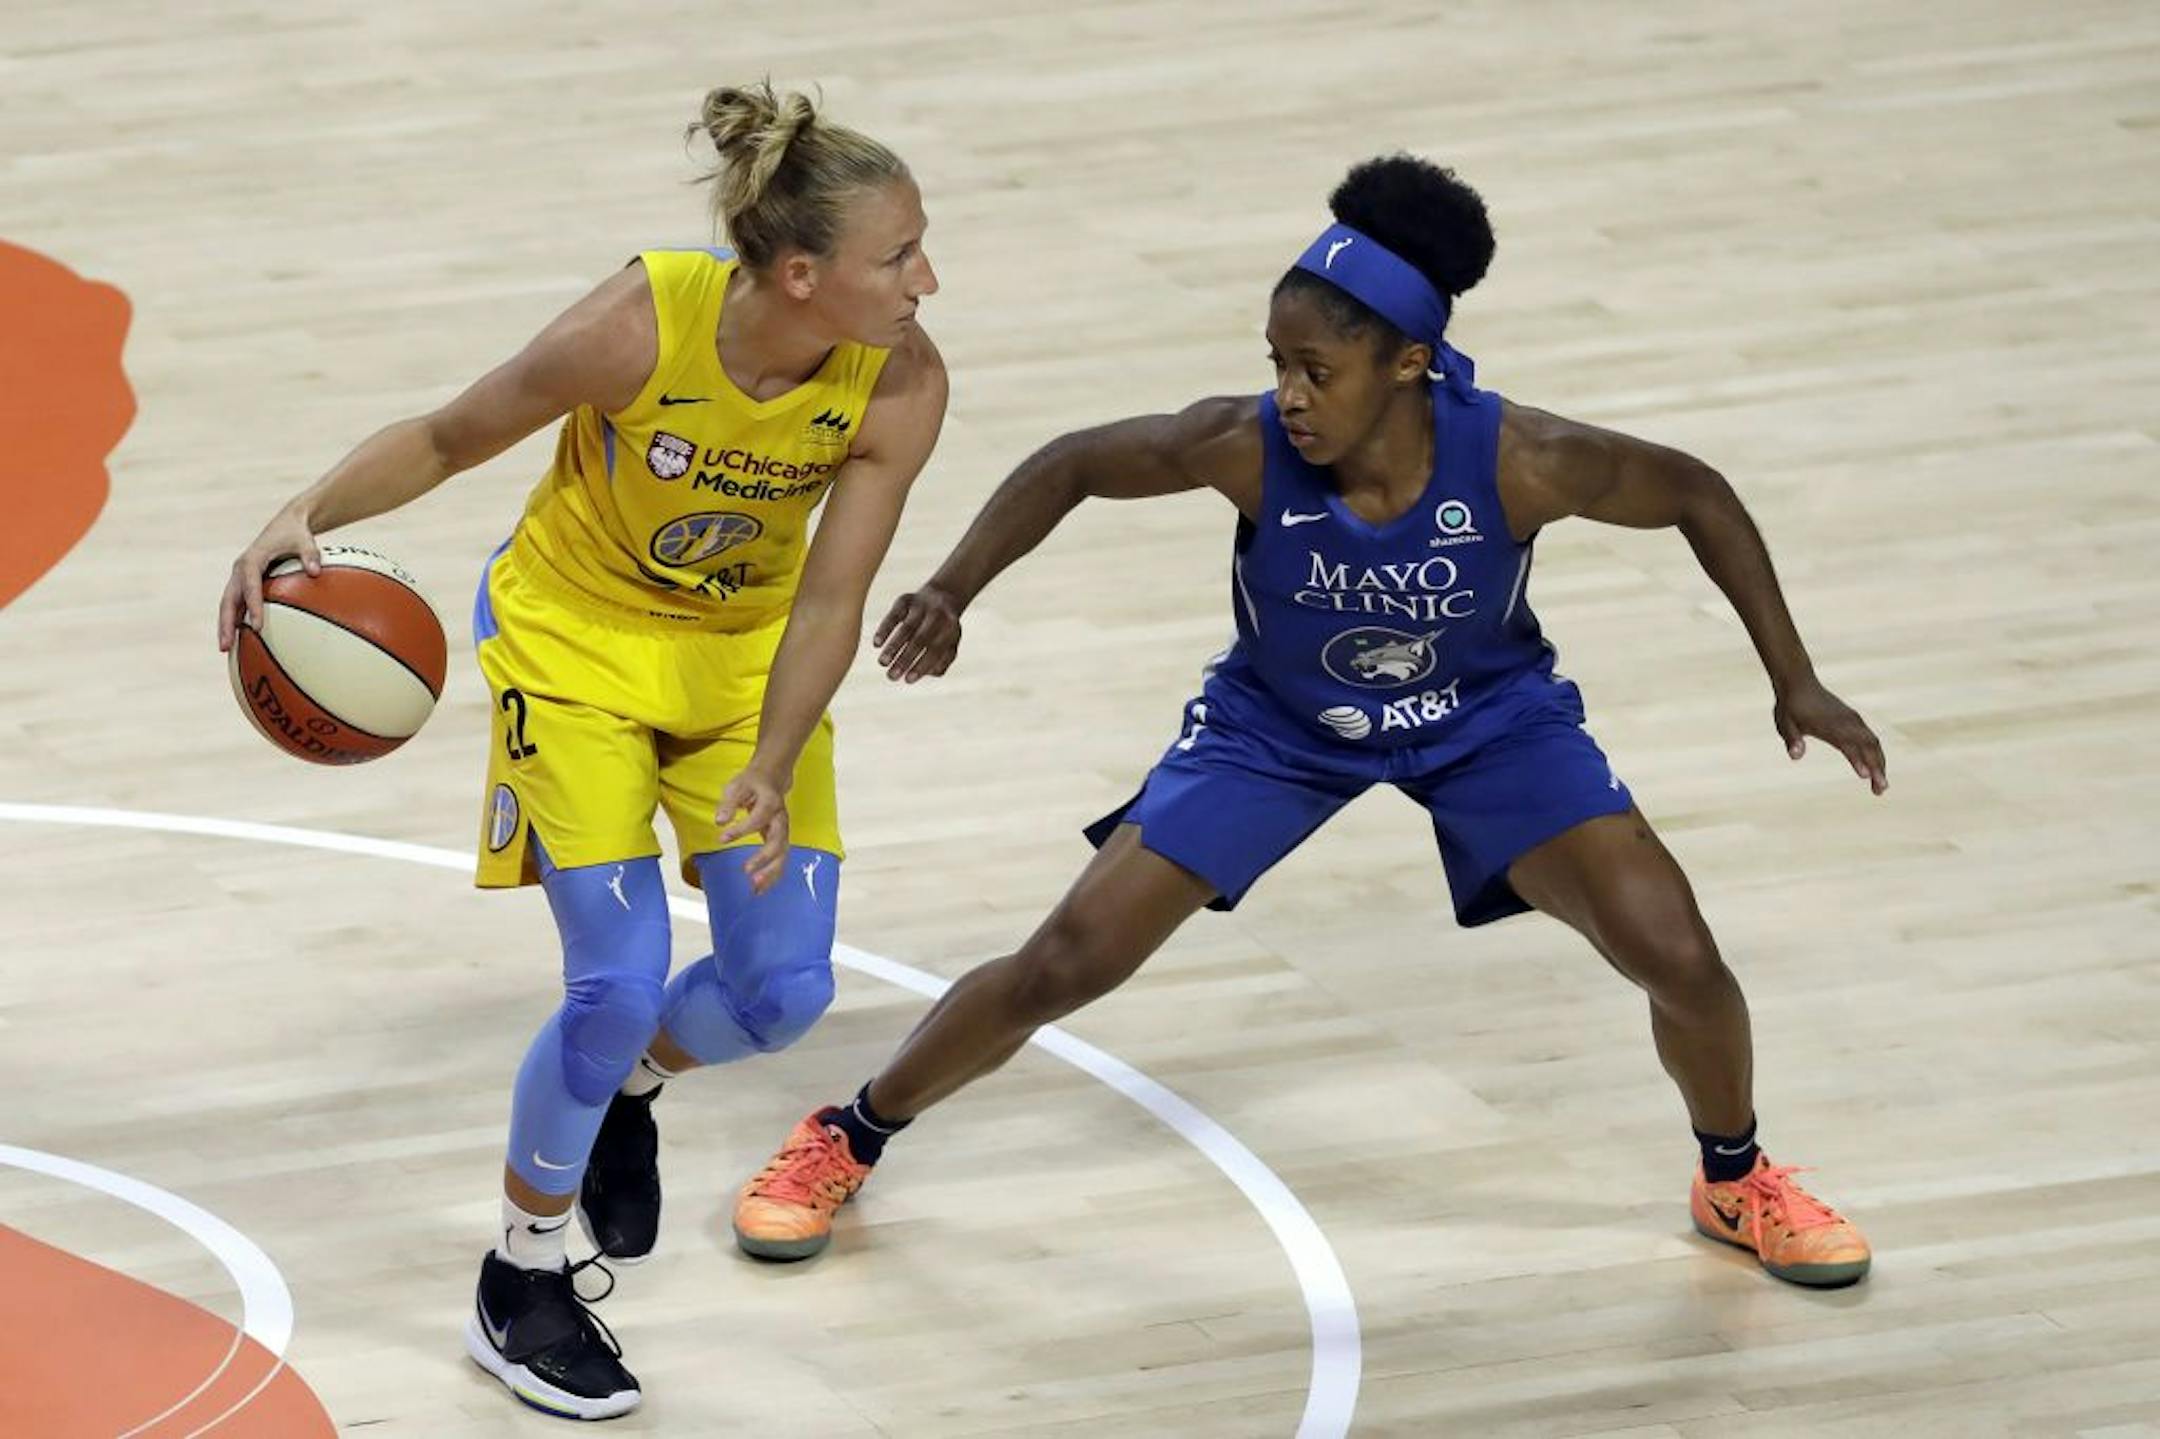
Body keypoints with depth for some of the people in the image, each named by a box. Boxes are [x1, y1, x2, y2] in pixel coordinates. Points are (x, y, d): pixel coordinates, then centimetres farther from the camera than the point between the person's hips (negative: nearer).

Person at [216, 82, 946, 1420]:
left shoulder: (901, 383, -26)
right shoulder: (638, 328, -33)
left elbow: (830, 597, -21)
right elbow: (449, 440, -17)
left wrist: (771, 769, -34)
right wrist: (306, 520, -32)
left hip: (748, 650, 3)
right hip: (577, 639, -3)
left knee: (783, 988, -4)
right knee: (620, 984, -12)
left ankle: (625, 1091, 31)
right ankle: (522, 1286, 11)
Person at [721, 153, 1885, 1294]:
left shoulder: (1519, 462, -34)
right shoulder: (1245, 446, -32)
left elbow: (1696, 495, -15)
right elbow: (1071, 466, -14)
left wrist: (1795, 680, -13)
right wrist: (951, 593, -26)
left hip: (1485, 719, 0)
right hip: (1276, 724, 0)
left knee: (1676, 955, -13)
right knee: (1066, 964, -6)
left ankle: (1736, 1180, 19)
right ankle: (846, 1142, 19)